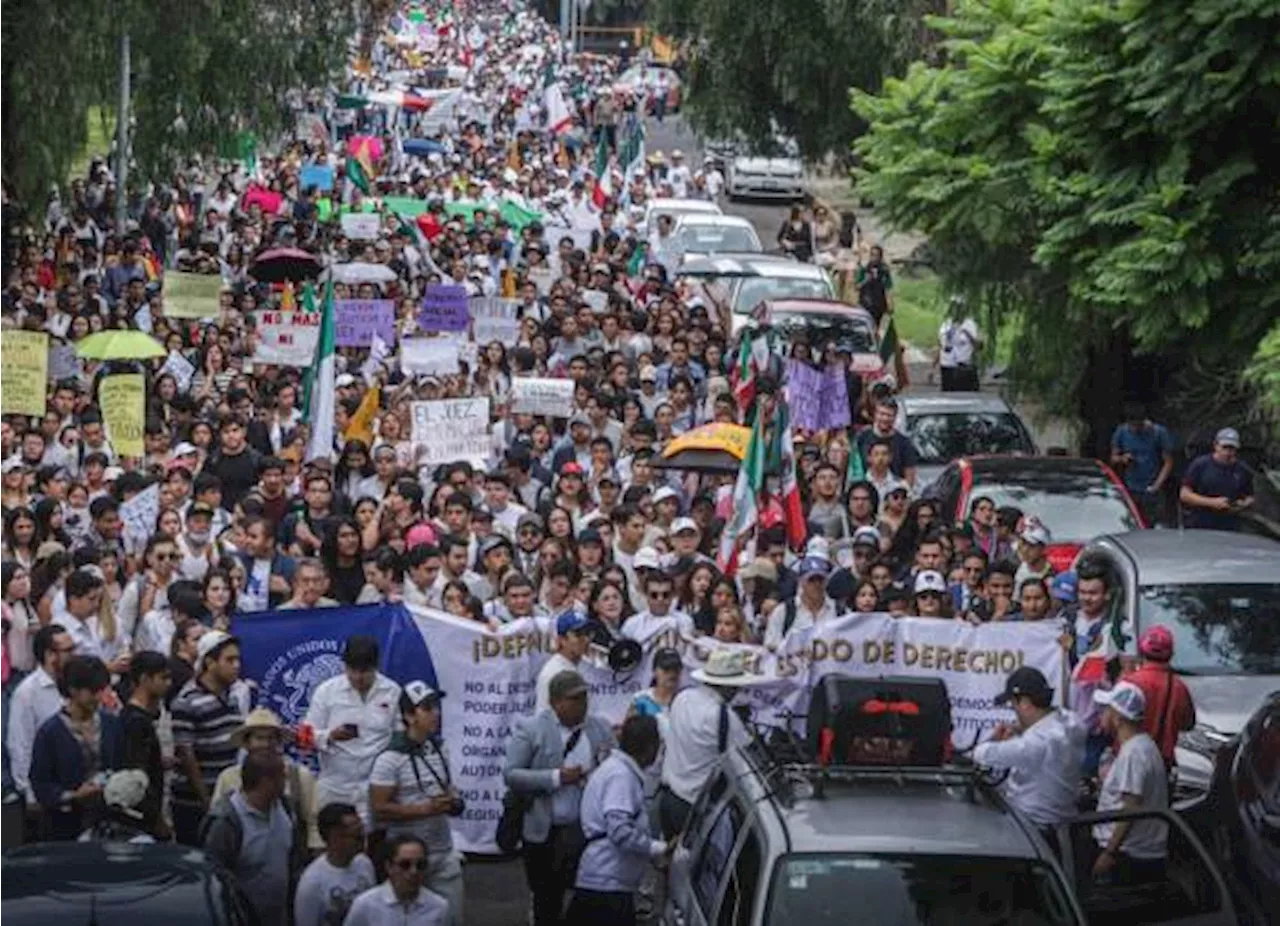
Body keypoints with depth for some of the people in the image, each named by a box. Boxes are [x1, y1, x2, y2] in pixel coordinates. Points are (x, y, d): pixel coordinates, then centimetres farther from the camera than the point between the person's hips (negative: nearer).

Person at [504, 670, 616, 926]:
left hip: (589, 831, 2)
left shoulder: (601, 729, 6)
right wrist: (556, 778, -20)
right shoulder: (530, 730, -5)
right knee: (547, 903, 9)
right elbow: (511, 775, -10)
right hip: (545, 832, -2)